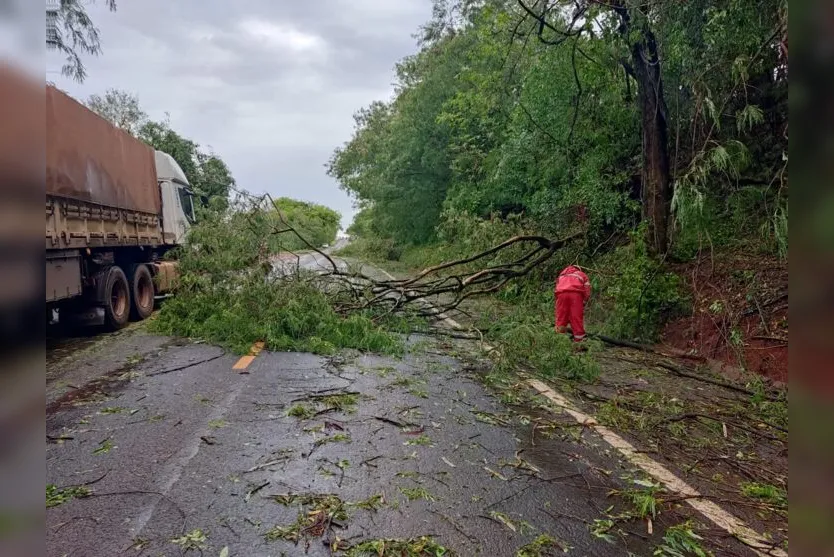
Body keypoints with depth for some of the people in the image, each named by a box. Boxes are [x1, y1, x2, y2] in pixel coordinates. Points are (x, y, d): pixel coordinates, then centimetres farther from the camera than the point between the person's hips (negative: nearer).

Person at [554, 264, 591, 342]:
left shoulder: (562, 274, 38)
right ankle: (579, 340, 2)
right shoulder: (583, 275, 32)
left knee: (561, 318, 5)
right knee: (577, 319, 2)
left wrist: (556, 308, 28)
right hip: (576, 293, -1)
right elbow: (587, 292, 15)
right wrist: (583, 304, 19)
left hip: (561, 292, 2)